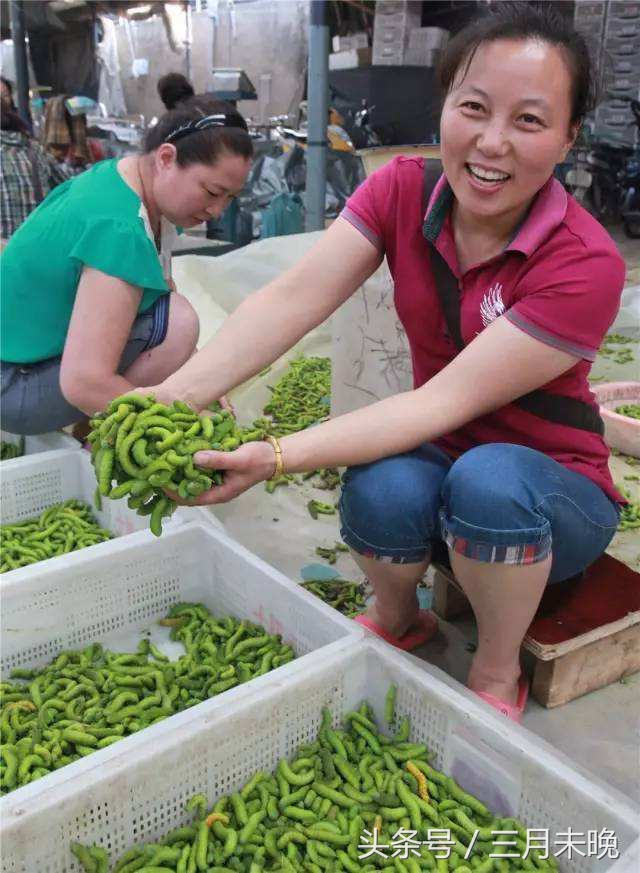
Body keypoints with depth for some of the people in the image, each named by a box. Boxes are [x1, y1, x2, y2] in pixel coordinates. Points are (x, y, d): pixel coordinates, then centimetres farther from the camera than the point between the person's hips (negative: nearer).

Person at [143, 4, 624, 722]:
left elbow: (449, 399, -29)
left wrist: (275, 458, -37)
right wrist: (172, 396, -36)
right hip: (439, 463, 3)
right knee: (383, 488, -32)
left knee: (489, 478, -37)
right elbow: (294, 297, -22)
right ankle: (396, 617, 4)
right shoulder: (403, 192, -9)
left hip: (554, 492, -2)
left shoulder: (586, 265, -22)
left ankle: (496, 674, -7)